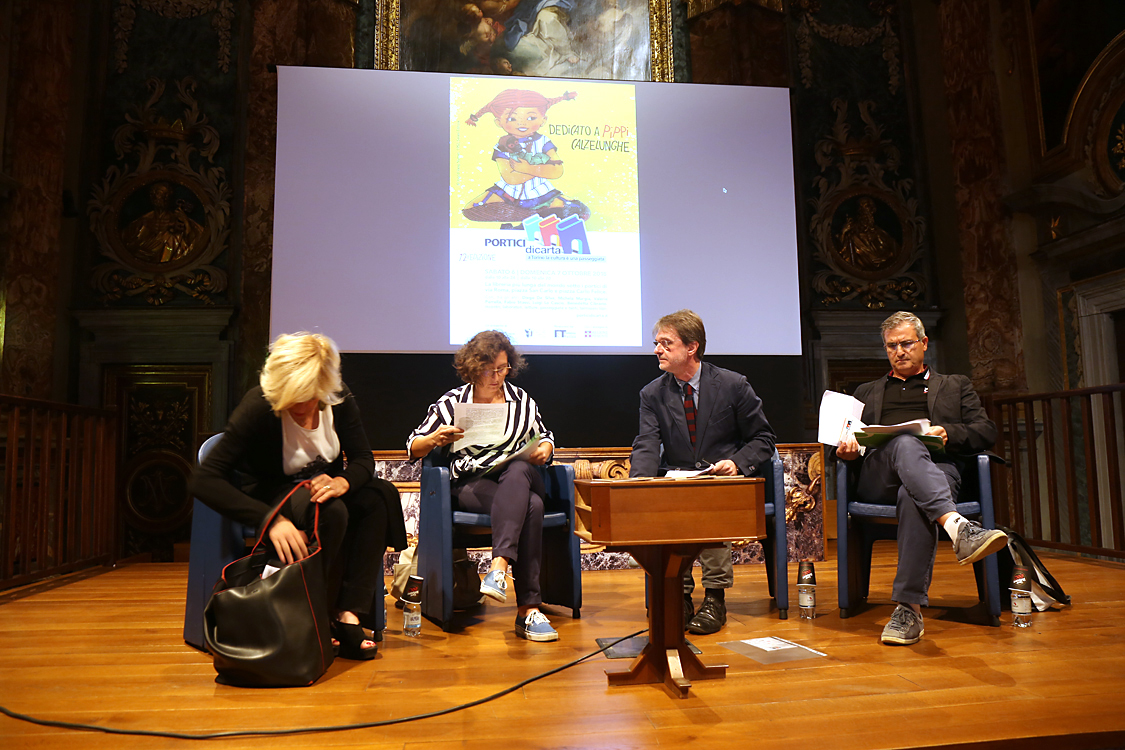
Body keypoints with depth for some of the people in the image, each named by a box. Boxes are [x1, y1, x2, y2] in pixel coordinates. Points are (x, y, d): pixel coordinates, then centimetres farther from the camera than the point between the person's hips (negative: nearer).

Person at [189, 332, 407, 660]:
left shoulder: (339, 399, -13)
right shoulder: (258, 407, -26)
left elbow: (363, 458, -5)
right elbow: (204, 479, -31)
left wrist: (342, 482, -31)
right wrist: (272, 519, -42)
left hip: (322, 487, 5)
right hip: (273, 496, -5)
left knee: (382, 495, -25)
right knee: (330, 511, -36)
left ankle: (348, 614, -28)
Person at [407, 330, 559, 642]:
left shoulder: (522, 400, 19)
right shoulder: (452, 403, 11)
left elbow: (545, 436, 30)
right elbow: (413, 447, 12)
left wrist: (545, 449, 5)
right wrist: (434, 440, -11)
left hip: (519, 476, 3)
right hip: (472, 484, -2)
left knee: (518, 470, -40)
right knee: (531, 506, -36)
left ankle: (499, 566, -50)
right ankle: (528, 607, -41)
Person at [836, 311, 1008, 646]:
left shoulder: (955, 386, 31)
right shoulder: (867, 392, 36)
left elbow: (987, 431, 16)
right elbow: (850, 437, 25)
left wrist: (949, 433, -7)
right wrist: (845, 447, -1)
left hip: (938, 466, -1)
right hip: (878, 477, 1)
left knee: (913, 497, -39)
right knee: (905, 443, -38)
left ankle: (909, 608, -44)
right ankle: (958, 527, -59)